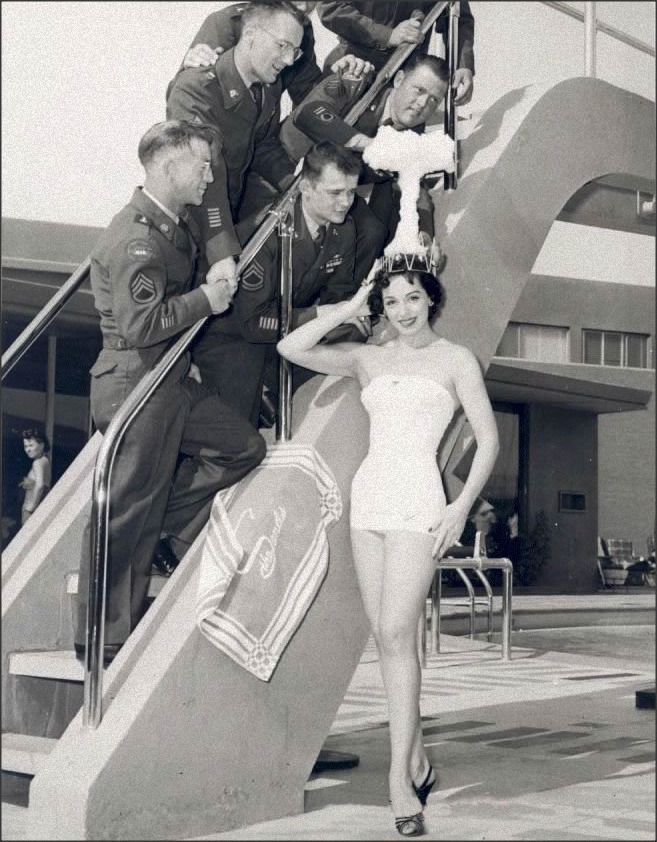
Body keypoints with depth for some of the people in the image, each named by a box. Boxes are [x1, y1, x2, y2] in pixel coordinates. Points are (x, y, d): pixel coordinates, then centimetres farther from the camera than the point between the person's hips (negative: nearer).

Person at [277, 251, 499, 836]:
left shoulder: (455, 360, 5)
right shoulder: (368, 359, 14)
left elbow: (488, 440, 2)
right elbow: (292, 348, 5)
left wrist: (461, 508, -7)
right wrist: (348, 309, 7)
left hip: (418, 502, -5)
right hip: (369, 496, 5)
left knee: (397, 633, -14)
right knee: (388, 637, 4)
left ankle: (401, 779, -12)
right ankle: (418, 763, 14)